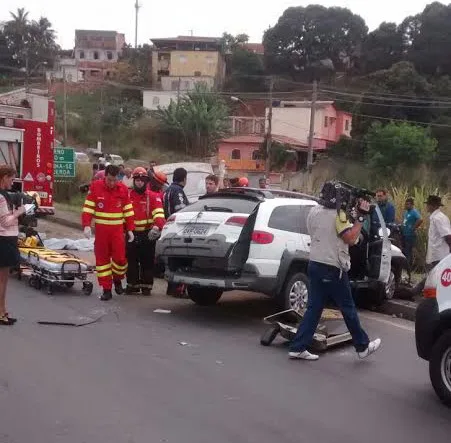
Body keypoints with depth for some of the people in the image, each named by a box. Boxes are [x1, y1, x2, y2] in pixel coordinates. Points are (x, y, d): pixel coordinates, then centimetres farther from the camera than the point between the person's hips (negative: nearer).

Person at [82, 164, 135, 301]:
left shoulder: (123, 189, 1)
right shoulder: (95, 187, -3)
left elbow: (128, 210, 7)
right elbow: (88, 208, -3)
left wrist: (130, 229, 5)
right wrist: (86, 225, -13)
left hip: (118, 229, 0)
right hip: (100, 229, 0)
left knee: (120, 257, -5)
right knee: (102, 258, 4)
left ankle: (117, 279, 24)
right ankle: (106, 289, 12)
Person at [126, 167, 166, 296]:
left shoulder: (153, 196, -2)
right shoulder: (127, 196, 9)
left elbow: (159, 214, -14)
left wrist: (157, 227, -32)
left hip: (148, 235, -3)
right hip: (132, 234, 3)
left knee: (147, 261, 2)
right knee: (132, 261, 7)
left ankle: (146, 286, 10)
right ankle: (132, 285, 17)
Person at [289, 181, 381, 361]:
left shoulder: (313, 212, 7)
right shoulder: (337, 215, -16)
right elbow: (351, 238, -19)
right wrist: (360, 217, -13)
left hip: (314, 265, 7)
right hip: (333, 269, -7)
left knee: (313, 308, 9)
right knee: (348, 309, 7)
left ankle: (298, 348, 5)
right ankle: (363, 346, 22)